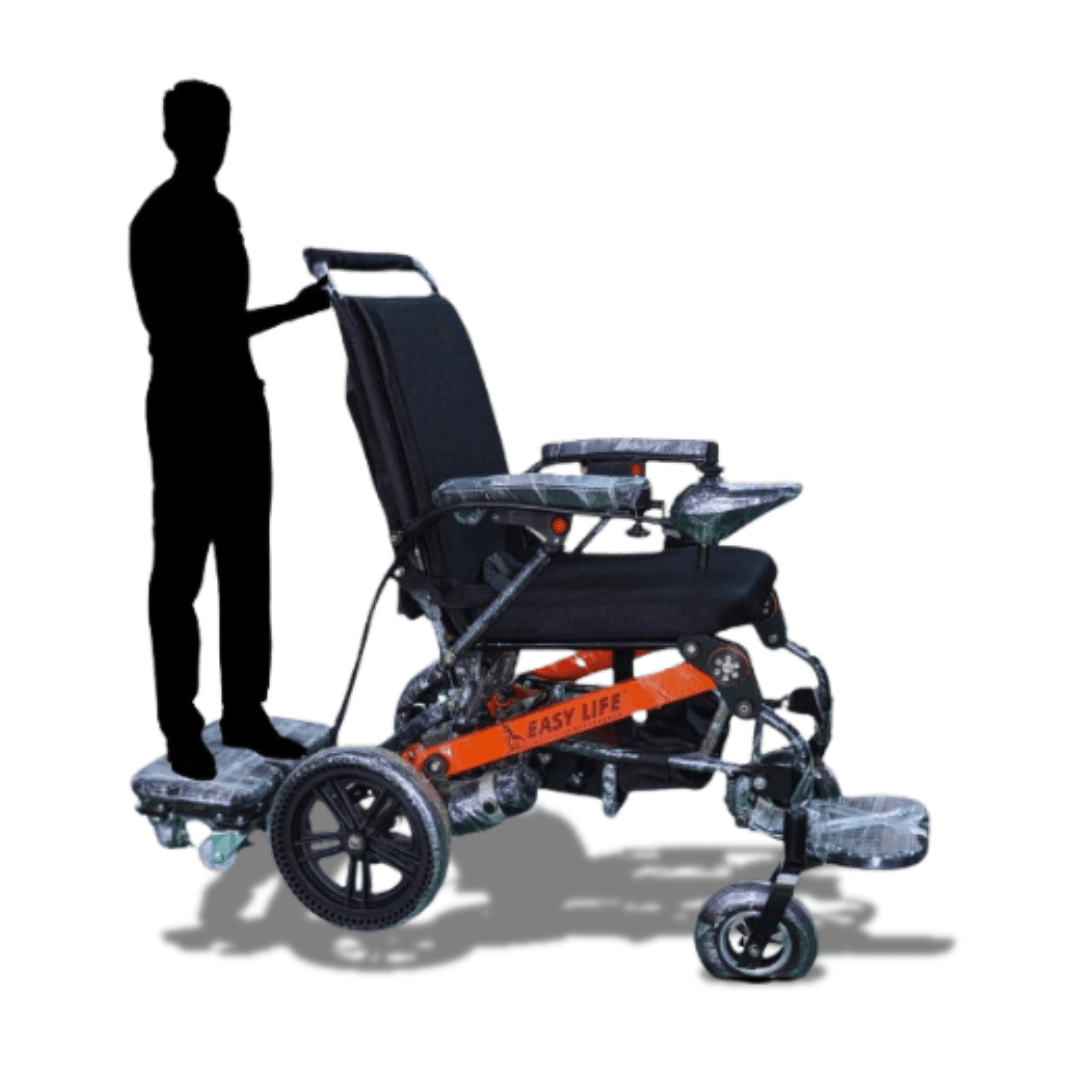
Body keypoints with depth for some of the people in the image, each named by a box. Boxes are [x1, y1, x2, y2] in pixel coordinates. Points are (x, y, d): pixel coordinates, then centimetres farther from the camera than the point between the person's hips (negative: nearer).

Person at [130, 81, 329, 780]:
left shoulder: (220, 211, 13)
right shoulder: (158, 221, -13)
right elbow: (178, 331, -20)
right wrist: (293, 310, -23)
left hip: (239, 399, 9)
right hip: (186, 407, -9)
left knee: (247, 568, 11)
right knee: (180, 570, -1)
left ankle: (245, 711, 20)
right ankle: (181, 726, 7)